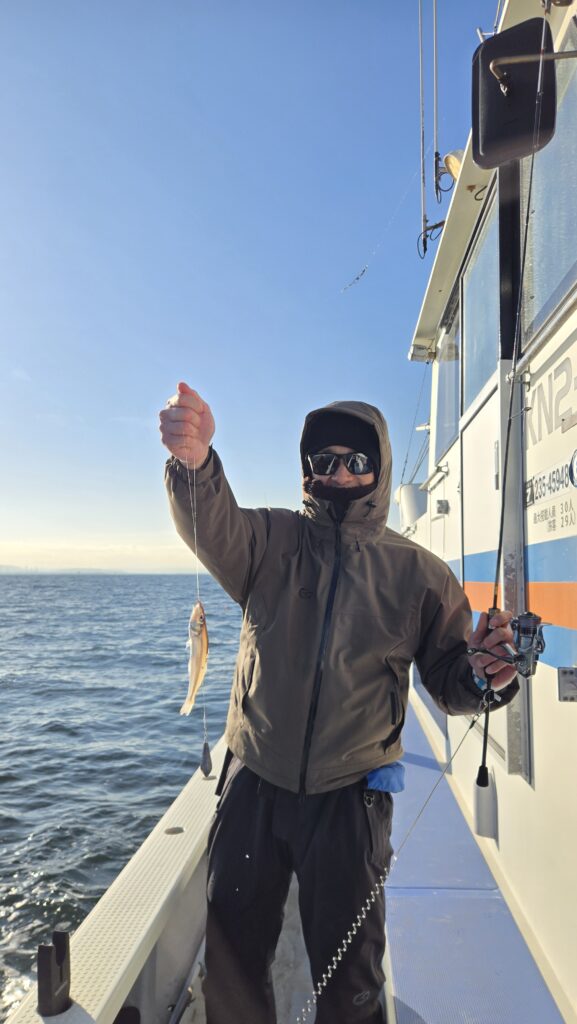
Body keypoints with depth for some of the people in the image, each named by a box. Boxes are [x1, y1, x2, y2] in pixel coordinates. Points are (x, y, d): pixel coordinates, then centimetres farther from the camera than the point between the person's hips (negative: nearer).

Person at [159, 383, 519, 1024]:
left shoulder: (420, 574, -3)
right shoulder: (272, 540, -4)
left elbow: (450, 685, 0)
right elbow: (212, 527, -25)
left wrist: (486, 672, -24)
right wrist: (194, 460, -46)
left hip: (349, 797, -1)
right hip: (252, 783, 2)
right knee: (233, 951, 21)